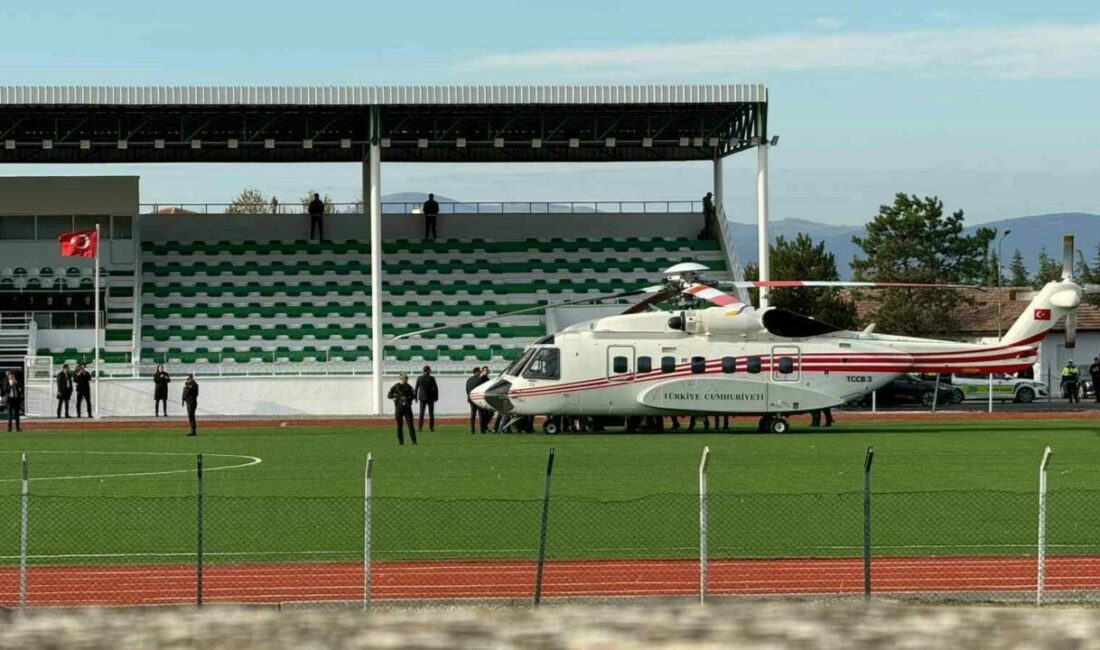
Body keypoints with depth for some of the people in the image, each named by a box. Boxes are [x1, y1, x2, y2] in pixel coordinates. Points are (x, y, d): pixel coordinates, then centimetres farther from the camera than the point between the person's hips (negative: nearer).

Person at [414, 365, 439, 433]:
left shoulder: (419, 378, -3)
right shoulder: (431, 378, -9)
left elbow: (416, 388, 0)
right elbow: (436, 388, -6)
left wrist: (415, 397, 9)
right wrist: (436, 397, 4)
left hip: (422, 397, 2)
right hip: (430, 398, -2)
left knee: (421, 413, 6)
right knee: (431, 413, 5)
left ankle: (420, 427, -1)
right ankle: (431, 427, 2)